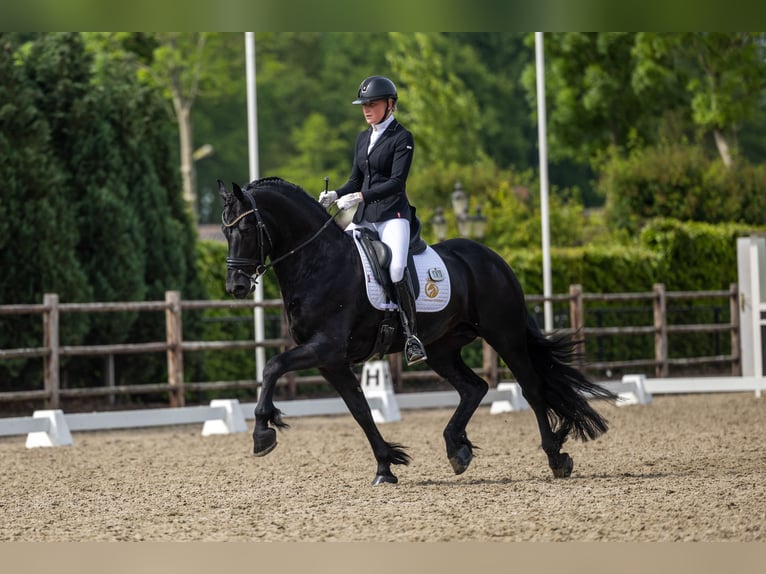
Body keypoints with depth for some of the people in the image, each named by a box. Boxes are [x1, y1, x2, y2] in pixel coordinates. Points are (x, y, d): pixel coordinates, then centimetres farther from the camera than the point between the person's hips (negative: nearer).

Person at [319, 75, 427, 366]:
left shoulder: (402, 138, -3)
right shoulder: (363, 139, 19)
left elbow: (396, 181, -12)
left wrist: (359, 197, -21)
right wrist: (334, 195, -1)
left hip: (392, 214, -8)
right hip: (363, 216, 8)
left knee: (396, 269, -29)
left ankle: (411, 334, -25)